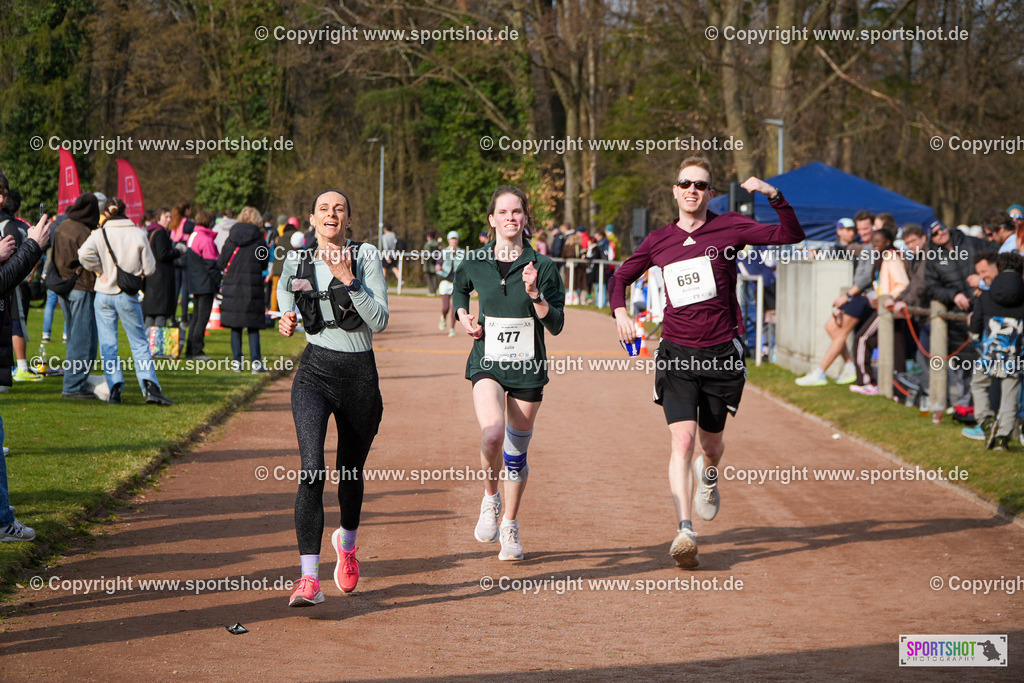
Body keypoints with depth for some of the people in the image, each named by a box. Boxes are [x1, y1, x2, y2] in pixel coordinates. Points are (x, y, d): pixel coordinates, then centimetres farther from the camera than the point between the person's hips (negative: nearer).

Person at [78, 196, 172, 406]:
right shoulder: (138, 234, -4)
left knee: (108, 344, 7)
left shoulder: (100, 234, -6)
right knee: (139, 343, 7)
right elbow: (149, 268, -3)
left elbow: (85, 253, -24)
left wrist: (99, 270, -8)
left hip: (104, 294, 0)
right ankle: (149, 384, -6)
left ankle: (114, 387, -1)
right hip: (128, 295, 0)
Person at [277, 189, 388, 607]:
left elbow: (380, 321, -12)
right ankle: (309, 578, -22)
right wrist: (286, 319, 12)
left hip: (360, 376, 0)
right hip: (315, 372, 0)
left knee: (351, 474, 14)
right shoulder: (297, 261, 5)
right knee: (312, 471, -19)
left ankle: (347, 543, 47)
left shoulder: (367, 257, -3)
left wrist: (347, 280, -19)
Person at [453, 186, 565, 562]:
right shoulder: (475, 263, 1)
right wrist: (463, 316, 7)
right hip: (487, 363, 0)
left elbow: (556, 325, -5)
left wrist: (534, 293, -19)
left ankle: (510, 525, 27)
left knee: (516, 452, 8)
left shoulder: (542, 266, -3)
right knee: (493, 435, -25)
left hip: (527, 368, 1)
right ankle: (490, 497, 3)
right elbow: (458, 288, 25)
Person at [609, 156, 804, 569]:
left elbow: (790, 235, -9)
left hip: (721, 353, 0)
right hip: (677, 353, 0)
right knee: (682, 441, -16)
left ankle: (708, 474, 51)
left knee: (711, 444, 13)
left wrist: (774, 196, -23)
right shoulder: (658, 241, 6)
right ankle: (685, 533, -21)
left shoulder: (728, 228, -1)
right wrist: (620, 311, 1)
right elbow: (622, 277, 20)